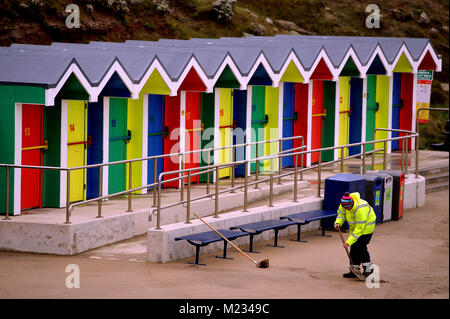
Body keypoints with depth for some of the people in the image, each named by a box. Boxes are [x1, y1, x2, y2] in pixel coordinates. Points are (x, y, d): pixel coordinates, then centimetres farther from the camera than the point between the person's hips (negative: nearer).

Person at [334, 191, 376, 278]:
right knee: (353, 248, 4)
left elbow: (359, 229, -35)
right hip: (355, 226, 7)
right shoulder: (344, 204, -17)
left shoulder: (360, 210, -38)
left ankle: (368, 269, -2)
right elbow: (341, 214, 3)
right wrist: (338, 223, -20)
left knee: (360, 246, -14)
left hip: (366, 227, -7)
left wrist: (349, 242, -36)